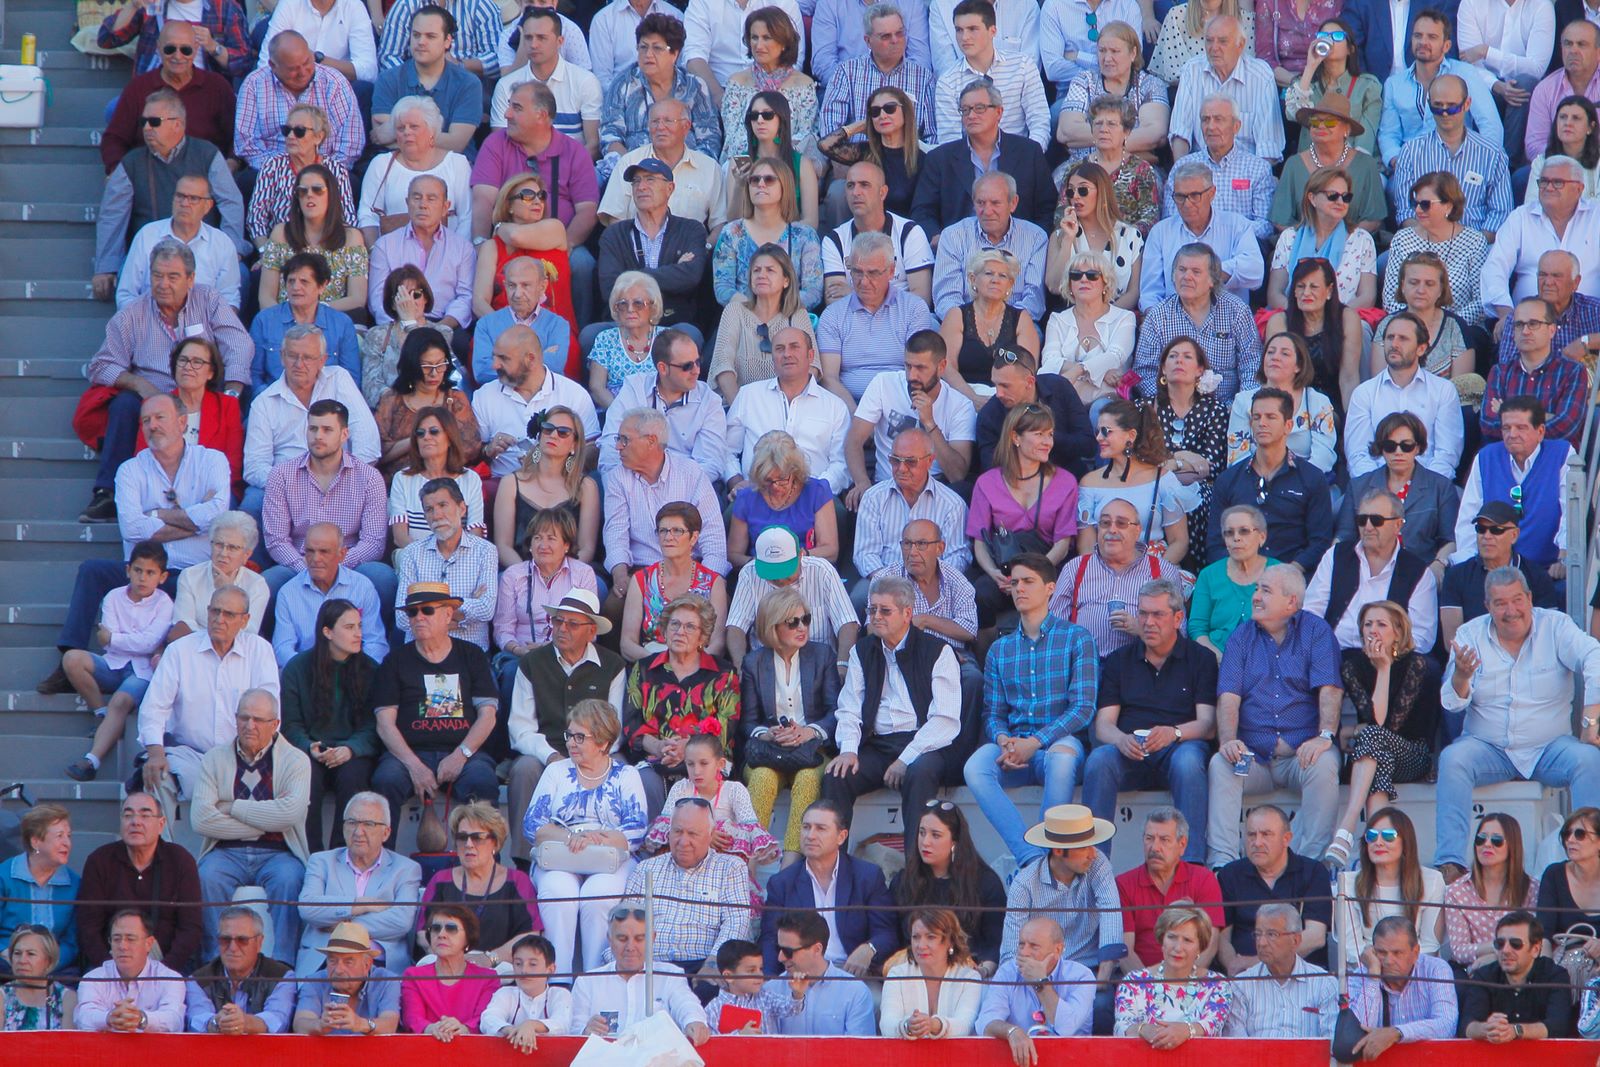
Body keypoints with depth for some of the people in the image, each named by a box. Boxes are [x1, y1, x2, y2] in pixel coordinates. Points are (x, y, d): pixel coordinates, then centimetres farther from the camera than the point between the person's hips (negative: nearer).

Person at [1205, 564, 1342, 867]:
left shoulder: (1315, 631, 5)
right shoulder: (1242, 636, 12)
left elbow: (1329, 690, -8)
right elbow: (1229, 696, 1)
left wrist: (1325, 736, -26)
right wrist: (1228, 740, -19)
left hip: (1301, 751, -2)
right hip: (1252, 754, 2)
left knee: (1324, 765, -33)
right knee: (1220, 764, -27)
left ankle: (1313, 861, -30)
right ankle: (1221, 863, -33)